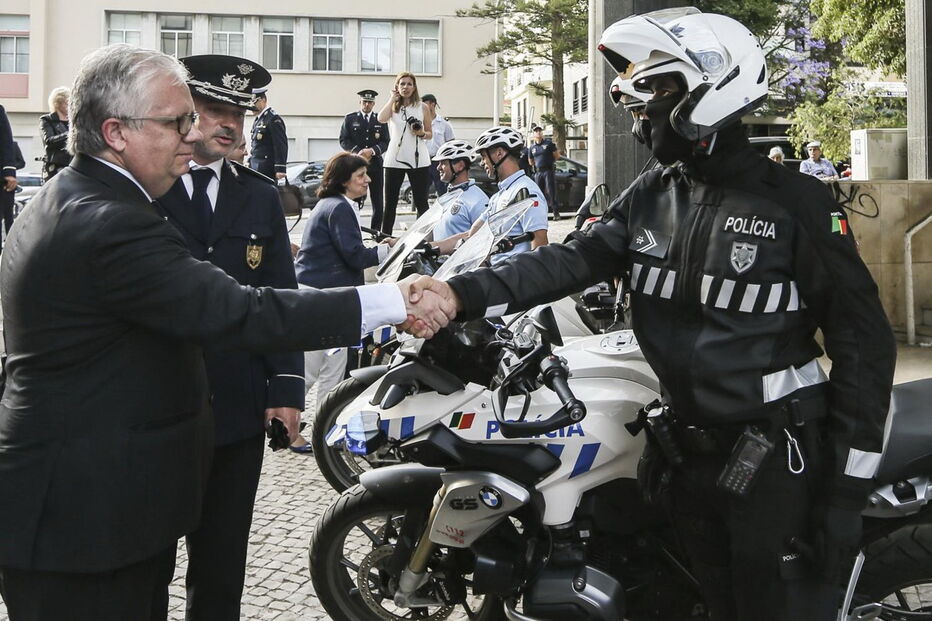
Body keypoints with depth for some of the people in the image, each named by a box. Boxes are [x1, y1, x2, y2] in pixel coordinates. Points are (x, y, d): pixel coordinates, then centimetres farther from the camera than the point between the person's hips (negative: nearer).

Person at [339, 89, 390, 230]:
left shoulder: (380, 120, 13)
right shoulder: (350, 119, 10)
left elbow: (385, 142, 6)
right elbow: (343, 140, 4)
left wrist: (372, 150, -13)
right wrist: (357, 152, -12)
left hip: (375, 164, 2)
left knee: (377, 200, 0)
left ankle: (375, 232, 5)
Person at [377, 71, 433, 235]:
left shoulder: (423, 107, 8)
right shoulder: (393, 106, 9)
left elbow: (430, 134, 14)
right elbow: (381, 118, -14)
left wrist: (422, 133, -9)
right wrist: (393, 98, -3)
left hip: (418, 159, 0)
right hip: (395, 159, 0)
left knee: (421, 203, 2)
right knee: (390, 203, 2)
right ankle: (385, 236, 7)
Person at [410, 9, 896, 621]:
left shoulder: (797, 202, -12)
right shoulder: (651, 194, 6)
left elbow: (863, 338, -12)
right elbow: (572, 260, -4)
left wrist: (849, 488, -15)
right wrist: (464, 294, -20)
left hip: (776, 456, -5)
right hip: (687, 450, 6)